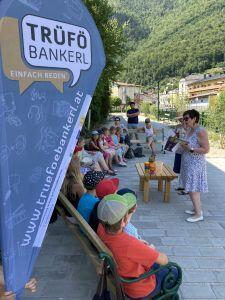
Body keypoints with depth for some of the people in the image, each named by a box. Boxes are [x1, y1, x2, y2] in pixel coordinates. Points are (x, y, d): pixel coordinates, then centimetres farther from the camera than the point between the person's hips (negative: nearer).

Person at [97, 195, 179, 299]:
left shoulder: (101, 229, -24)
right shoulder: (130, 244, -44)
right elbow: (164, 260, -28)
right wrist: (152, 250, -9)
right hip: (141, 289, -5)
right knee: (174, 272, 21)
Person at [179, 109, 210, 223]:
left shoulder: (201, 131, -16)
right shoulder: (190, 130, 10)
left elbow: (206, 149, -19)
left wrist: (190, 149, -26)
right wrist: (183, 146, 2)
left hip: (195, 164, -9)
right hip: (188, 163, 9)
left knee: (193, 189, -4)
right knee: (190, 188, 15)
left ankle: (199, 214, 8)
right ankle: (196, 209, 29)